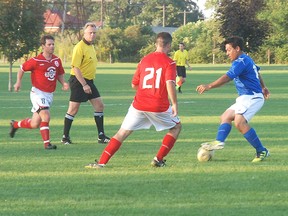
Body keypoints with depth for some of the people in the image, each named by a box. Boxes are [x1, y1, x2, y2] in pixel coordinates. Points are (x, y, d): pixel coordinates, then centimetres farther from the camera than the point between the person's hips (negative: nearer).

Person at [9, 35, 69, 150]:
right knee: (46, 116, -23)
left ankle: (15, 124, 38)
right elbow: (22, 68, 0)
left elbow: (60, 74, 18)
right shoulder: (36, 61, -12)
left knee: (34, 124, 11)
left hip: (49, 95, 6)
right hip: (38, 92, -6)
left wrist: (63, 83, 0)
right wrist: (18, 82, -9)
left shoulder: (57, 60, 4)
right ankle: (47, 143, -15)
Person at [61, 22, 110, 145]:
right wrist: (84, 84, -24)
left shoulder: (91, 46, 13)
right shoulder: (80, 47, -16)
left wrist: (88, 83, 19)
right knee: (73, 110, -3)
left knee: (99, 106, 5)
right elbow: (75, 67, -21)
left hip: (88, 81, 9)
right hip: (79, 81, -9)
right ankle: (65, 137, 6)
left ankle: (101, 136, 9)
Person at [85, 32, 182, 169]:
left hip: (139, 105, 3)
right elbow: (170, 84, -19)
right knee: (176, 127, 22)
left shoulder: (144, 60, 10)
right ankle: (159, 159, 12)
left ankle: (101, 162, -3)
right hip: (159, 106, -3)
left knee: (122, 132, 8)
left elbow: (134, 85, 15)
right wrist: (174, 104, -17)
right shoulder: (169, 63, -4)